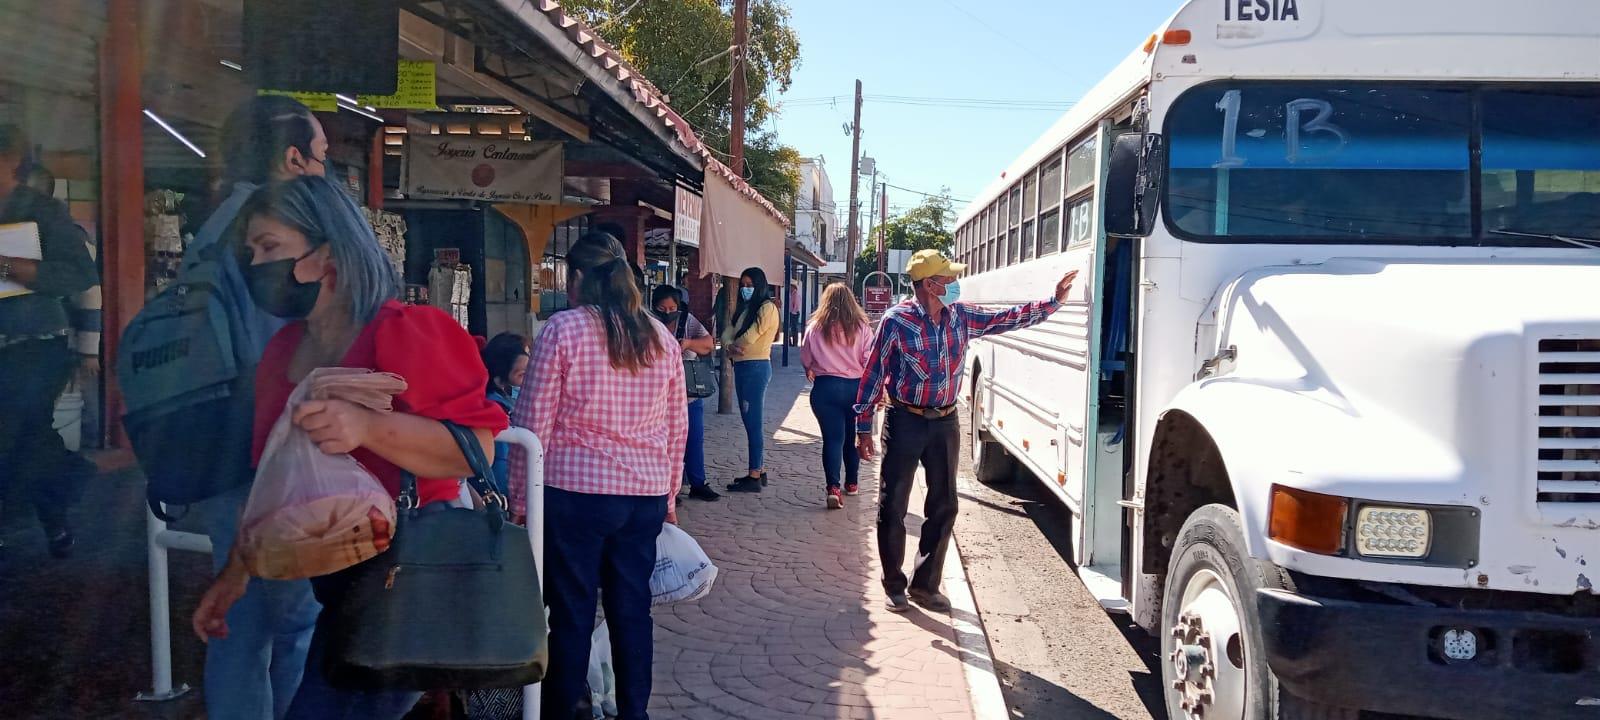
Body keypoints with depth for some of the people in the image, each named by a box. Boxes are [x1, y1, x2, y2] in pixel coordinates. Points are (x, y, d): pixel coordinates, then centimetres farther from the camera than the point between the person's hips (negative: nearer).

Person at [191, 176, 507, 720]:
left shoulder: (402, 334, -17)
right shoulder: (281, 352, 9)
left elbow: (477, 446, -24)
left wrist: (368, 427, -35)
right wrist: (236, 571, 19)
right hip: (338, 587, 9)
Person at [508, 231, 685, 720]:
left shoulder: (562, 329, -7)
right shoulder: (660, 337, 8)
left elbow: (534, 422, -7)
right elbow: (677, 426, 12)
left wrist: (520, 496, 1)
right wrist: (668, 495, 21)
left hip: (575, 491, -4)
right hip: (646, 495, 5)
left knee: (572, 613, 6)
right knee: (632, 610, 12)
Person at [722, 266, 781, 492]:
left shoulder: (767, 308, -9)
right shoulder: (743, 309, 19)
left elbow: (749, 337, -16)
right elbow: (727, 333, 9)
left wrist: (734, 347, 2)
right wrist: (730, 346, -12)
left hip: (756, 367, -9)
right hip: (742, 367, 9)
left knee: (753, 421, -8)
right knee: (749, 420, 12)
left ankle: (754, 477, -6)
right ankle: (759, 470, 19)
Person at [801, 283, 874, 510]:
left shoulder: (815, 328, -2)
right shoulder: (862, 328, -4)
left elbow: (805, 360, 9)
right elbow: (870, 362, -7)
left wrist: (812, 373, 29)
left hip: (825, 387, -1)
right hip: (856, 387, 1)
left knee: (832, 438, -1)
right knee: (852, 436, 17)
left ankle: (833, 487, -16)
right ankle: (852, 483, 30)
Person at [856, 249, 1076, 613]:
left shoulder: (960, 316, 2)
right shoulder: (896, 321, -13)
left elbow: (1008, 319, 11)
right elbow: (873, 375, -9)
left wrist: (1054, 301, 4)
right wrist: (863, 428, -9)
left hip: (945, 422, 5)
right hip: (905, 422, -5)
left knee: (943, 507, 9)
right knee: (893, 507, 3)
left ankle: (926, 584, 22)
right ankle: (894, 585, 18)